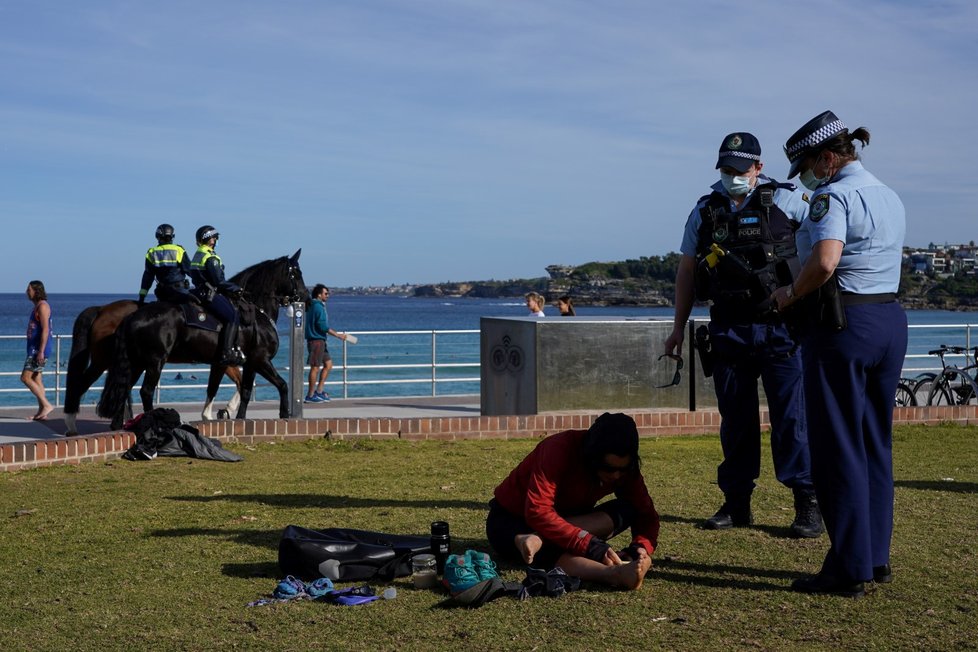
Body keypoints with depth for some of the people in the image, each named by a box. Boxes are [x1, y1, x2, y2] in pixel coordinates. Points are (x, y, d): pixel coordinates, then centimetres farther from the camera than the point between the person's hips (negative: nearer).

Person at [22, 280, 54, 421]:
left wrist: (41, 351, -26)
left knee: (25, 377, -12)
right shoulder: (37, 307, 18)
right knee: (36, 379, 8)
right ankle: (41, 411, 8)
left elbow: (45, 330, -21)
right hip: (34, 349, 10)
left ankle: (46, 405, -11)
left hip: (39, 349, -10)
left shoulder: (43, 306, -13)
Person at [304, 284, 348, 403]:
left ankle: (319, 391, 14)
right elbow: (323, 326, -20)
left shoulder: (313, 306, 16)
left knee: (328, 364, 13)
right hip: (316, 340, -10)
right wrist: (338, 335, -15)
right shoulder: (318, 306, -15)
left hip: (320, 340, 10)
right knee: (315, 367, -6)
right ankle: (310, 396, -1)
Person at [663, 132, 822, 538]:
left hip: (779, 327, -3)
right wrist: (679, 327, 13)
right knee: (735, 420, 9)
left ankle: (808, 503, 4)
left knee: (792, 416, -4)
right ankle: (736, 504, 18)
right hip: (728, 331, 3)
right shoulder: (705, 212, 9)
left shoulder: (784, 200, -1)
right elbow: (687, 270, 14)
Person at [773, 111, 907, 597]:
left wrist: (790, 294, -10)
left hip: (843, 324, -9)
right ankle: (877, 558, 21)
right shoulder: (891, 198, 16)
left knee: (839, 448, -2)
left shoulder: (834, 196, -12)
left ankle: (849, 569, 2)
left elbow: (824, 264, -27)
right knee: (876, 444, 14)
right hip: (891, 321, 9)